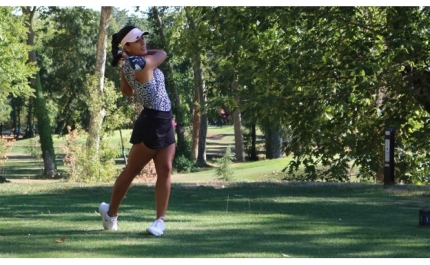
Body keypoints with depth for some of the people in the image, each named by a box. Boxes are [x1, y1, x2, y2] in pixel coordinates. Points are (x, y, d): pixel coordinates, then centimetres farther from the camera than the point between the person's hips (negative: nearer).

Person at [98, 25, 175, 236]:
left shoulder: (127, 64, 6)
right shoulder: (142, 63, -20)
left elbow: (127, 92, 19)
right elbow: (163, 54, -3)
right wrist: (141, 52, 9)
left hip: (164, 123, 8)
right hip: (152, 123, -8)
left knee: (165, 171, -1)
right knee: (131, 171, 5)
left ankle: (160, 220, -2)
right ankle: (111, 212, 20)